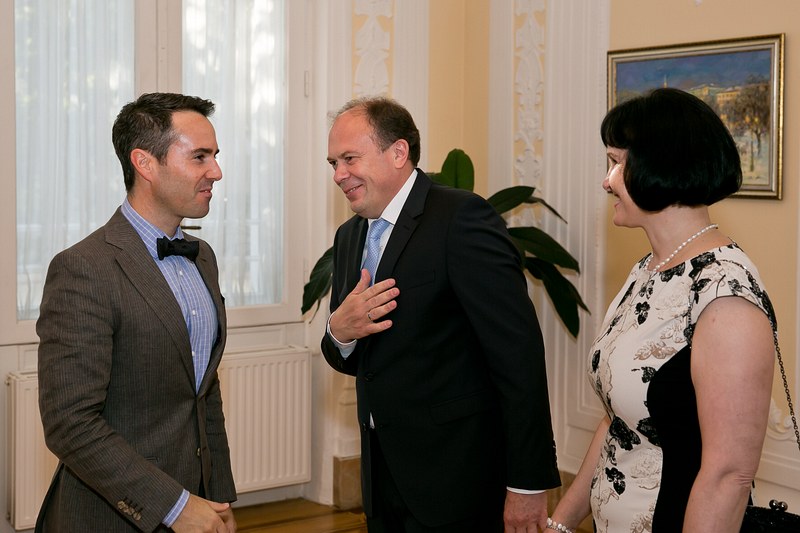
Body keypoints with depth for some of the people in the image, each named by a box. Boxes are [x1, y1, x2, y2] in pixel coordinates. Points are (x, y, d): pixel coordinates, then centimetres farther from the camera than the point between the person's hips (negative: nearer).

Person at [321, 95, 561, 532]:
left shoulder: (462, 217, -15)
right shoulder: (349, 236, 9)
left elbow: (518, 352, -19)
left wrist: (529, 481, -20)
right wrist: (339, 331, -10)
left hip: (453, 476, -7)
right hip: (383, 476, 7)